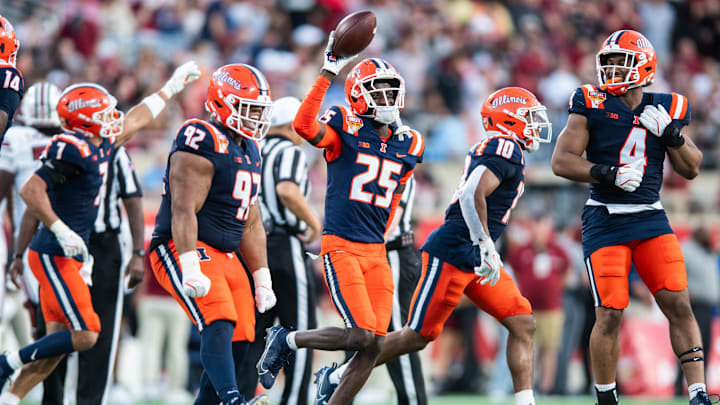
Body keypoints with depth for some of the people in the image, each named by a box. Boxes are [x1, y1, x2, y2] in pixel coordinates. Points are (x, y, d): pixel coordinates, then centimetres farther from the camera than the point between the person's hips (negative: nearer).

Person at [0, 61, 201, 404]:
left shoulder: (99, 146, 12)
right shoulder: (73, 150, -16)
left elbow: (136, 119, 29)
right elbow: (31, 191, -20)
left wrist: (172, 87, 38)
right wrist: (62, 231, -20)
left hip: (68, 257, 10)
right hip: (55, 257, -10)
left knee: (59, 342, 7)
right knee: (84, 335, -12)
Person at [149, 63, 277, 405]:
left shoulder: (250, 152, 17)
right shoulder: (203, 141, -13)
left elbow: (250, 224, 23)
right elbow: (183, 209, -20)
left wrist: (262, 279, 20)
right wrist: (190, 268, -29)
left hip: (226, 257, 10)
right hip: (183, 250, -10)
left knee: (238, 343, 3)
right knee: (219, 323, -28)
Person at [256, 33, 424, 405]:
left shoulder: (407, 146, 11)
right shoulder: (345, 128, -6)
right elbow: (305, 126, -27)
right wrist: (329, 72, -28)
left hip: (376, 251, 6)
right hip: (341, 248, -6)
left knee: (374, 345, -2)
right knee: (361, 336, -15)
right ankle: (286, 341, 8)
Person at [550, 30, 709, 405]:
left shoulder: (665, 110, 7)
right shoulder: (592, 104, -3)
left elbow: (691, 169, 11)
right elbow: (562, 161, -7)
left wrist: (670, 134, -7)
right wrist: (608, 174, -20)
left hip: (651, 219, 3)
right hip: (605, 222, -3)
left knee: (679, 304, -8)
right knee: (610, 315, -7)